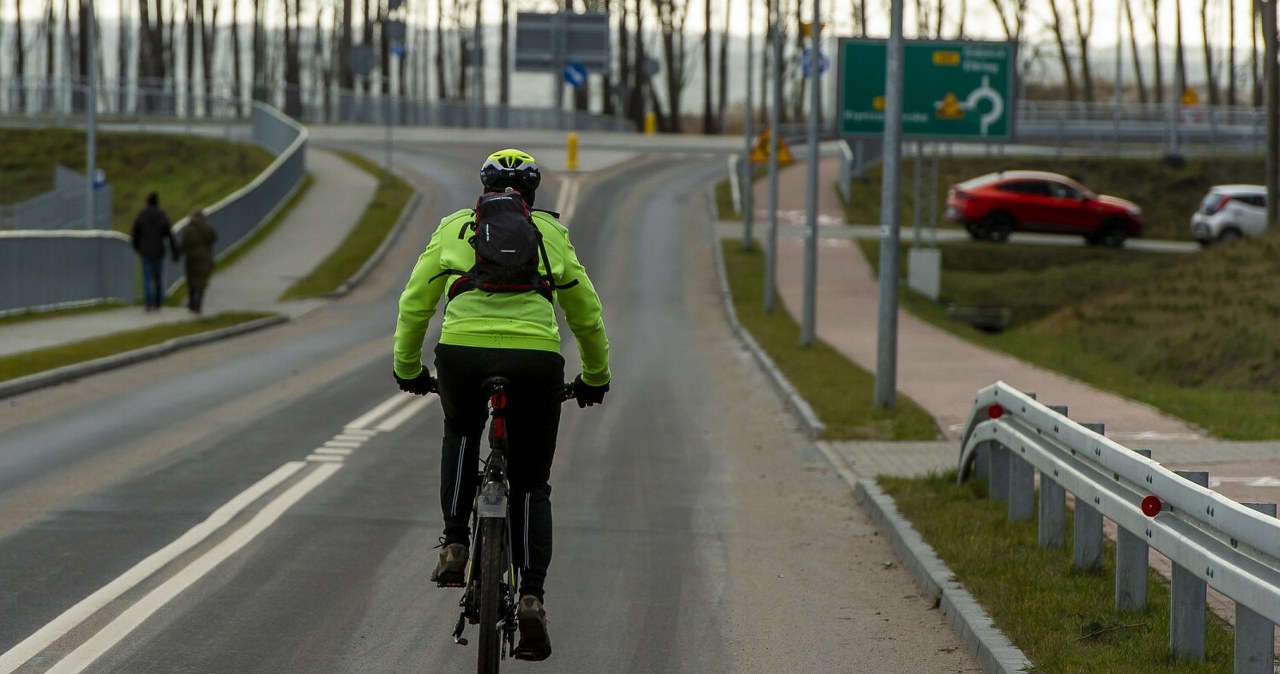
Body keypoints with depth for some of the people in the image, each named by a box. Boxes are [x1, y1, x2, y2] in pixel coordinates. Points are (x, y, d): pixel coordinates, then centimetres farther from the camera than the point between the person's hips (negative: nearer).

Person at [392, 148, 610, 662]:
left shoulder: (454, 228, 20)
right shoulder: (552, 234, 20)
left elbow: (414, 304, 23)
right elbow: (586, 315, 27)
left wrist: (407, 369, 37)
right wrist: (595, 379, 41)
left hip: (461, 354, 0)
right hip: (535, 358, 0)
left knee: (461, 434, 34)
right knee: (531, 485, 14)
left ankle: (455, 546, 17)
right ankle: (531, 596, -3)